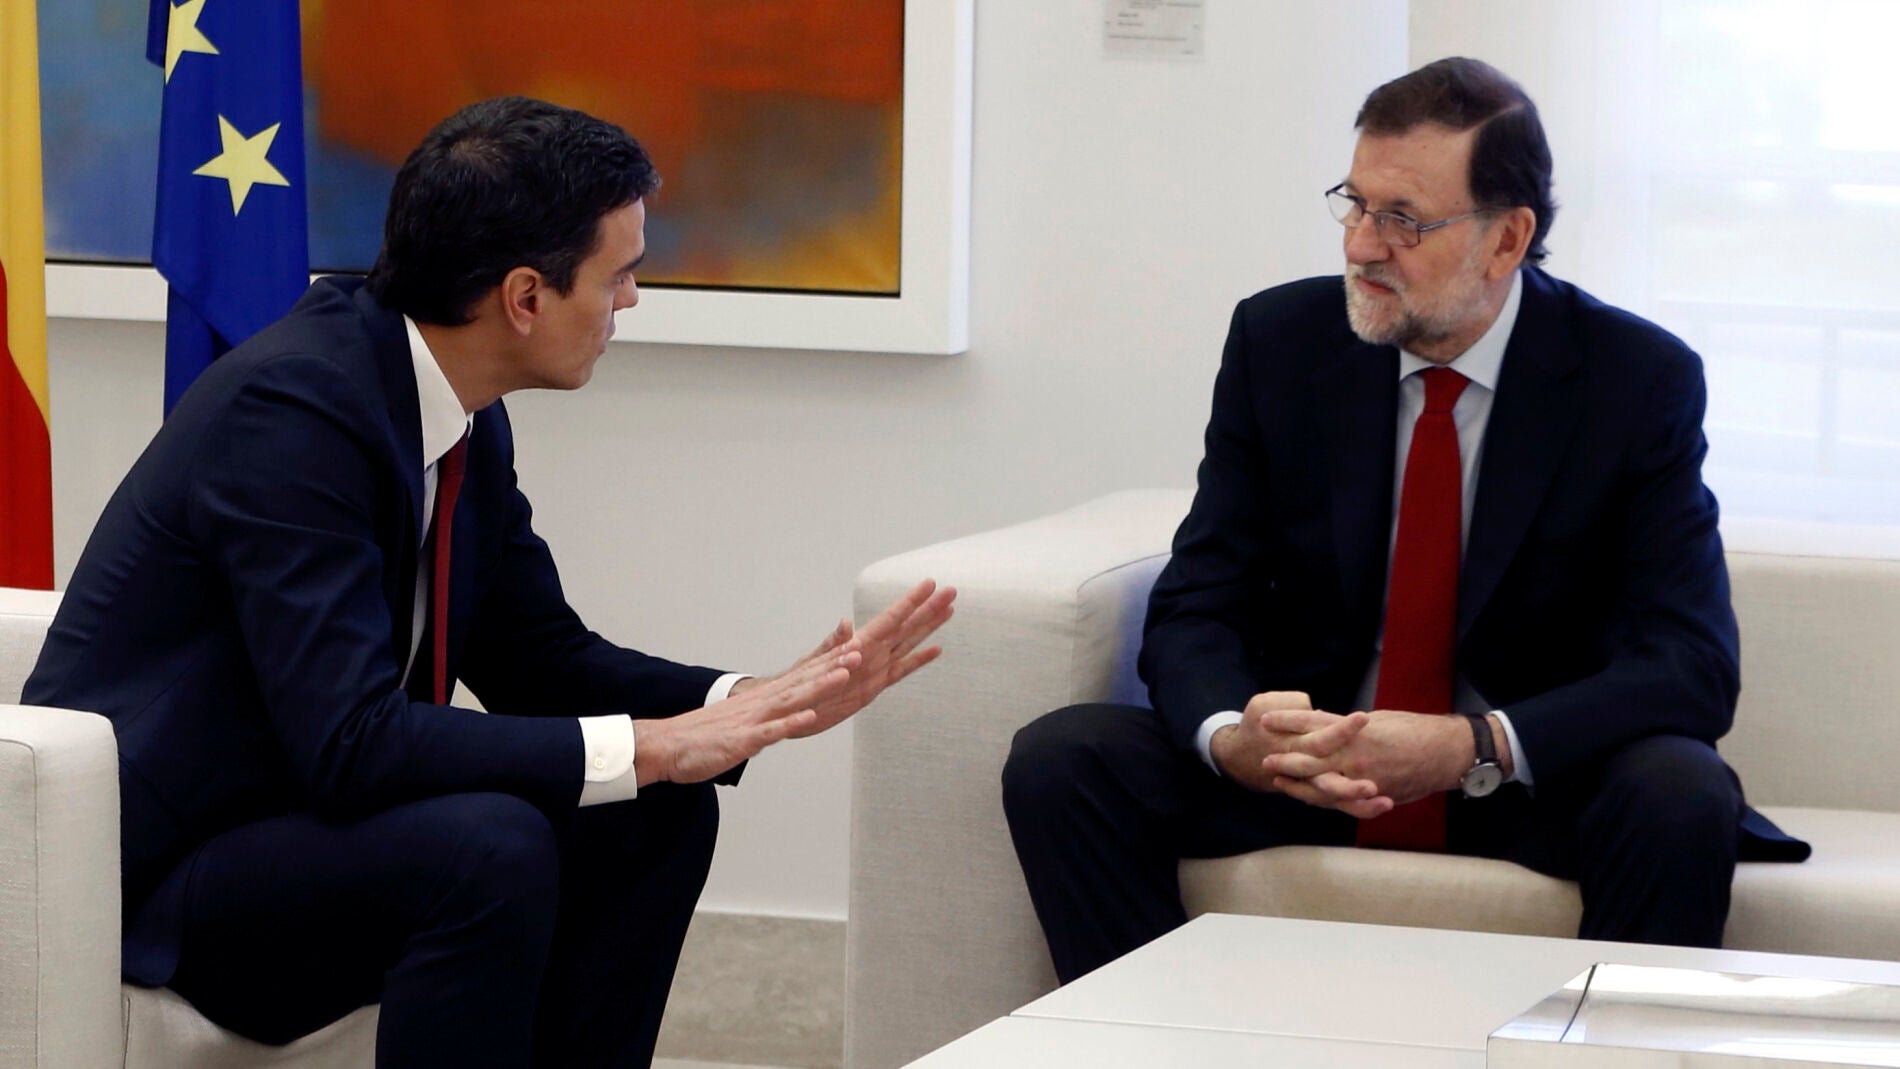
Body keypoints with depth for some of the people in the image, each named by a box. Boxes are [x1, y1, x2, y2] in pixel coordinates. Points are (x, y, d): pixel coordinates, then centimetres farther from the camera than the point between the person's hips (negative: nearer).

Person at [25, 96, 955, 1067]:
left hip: (312, 807, 9)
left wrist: (767, 704, -4)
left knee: (660, 813, 1)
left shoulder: (465, 414, 2)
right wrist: (645, 745, -27)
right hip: (152, 873, -9)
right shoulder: (294, 405, -25)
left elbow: (538, 654, 11)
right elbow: (349, 740, -31)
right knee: (491, 845, -30)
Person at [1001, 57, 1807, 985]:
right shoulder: (1277, 341, -2)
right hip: (1305, 763, 2)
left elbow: (1693, 665, -16)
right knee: (1058, 758, -20)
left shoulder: (1640, 380, -9)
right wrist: (1232, 736, -28)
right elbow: (1195, 610, -3)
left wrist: (1472, 747, -32)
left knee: (1682, 799, -33)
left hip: (1533, 780, -2)